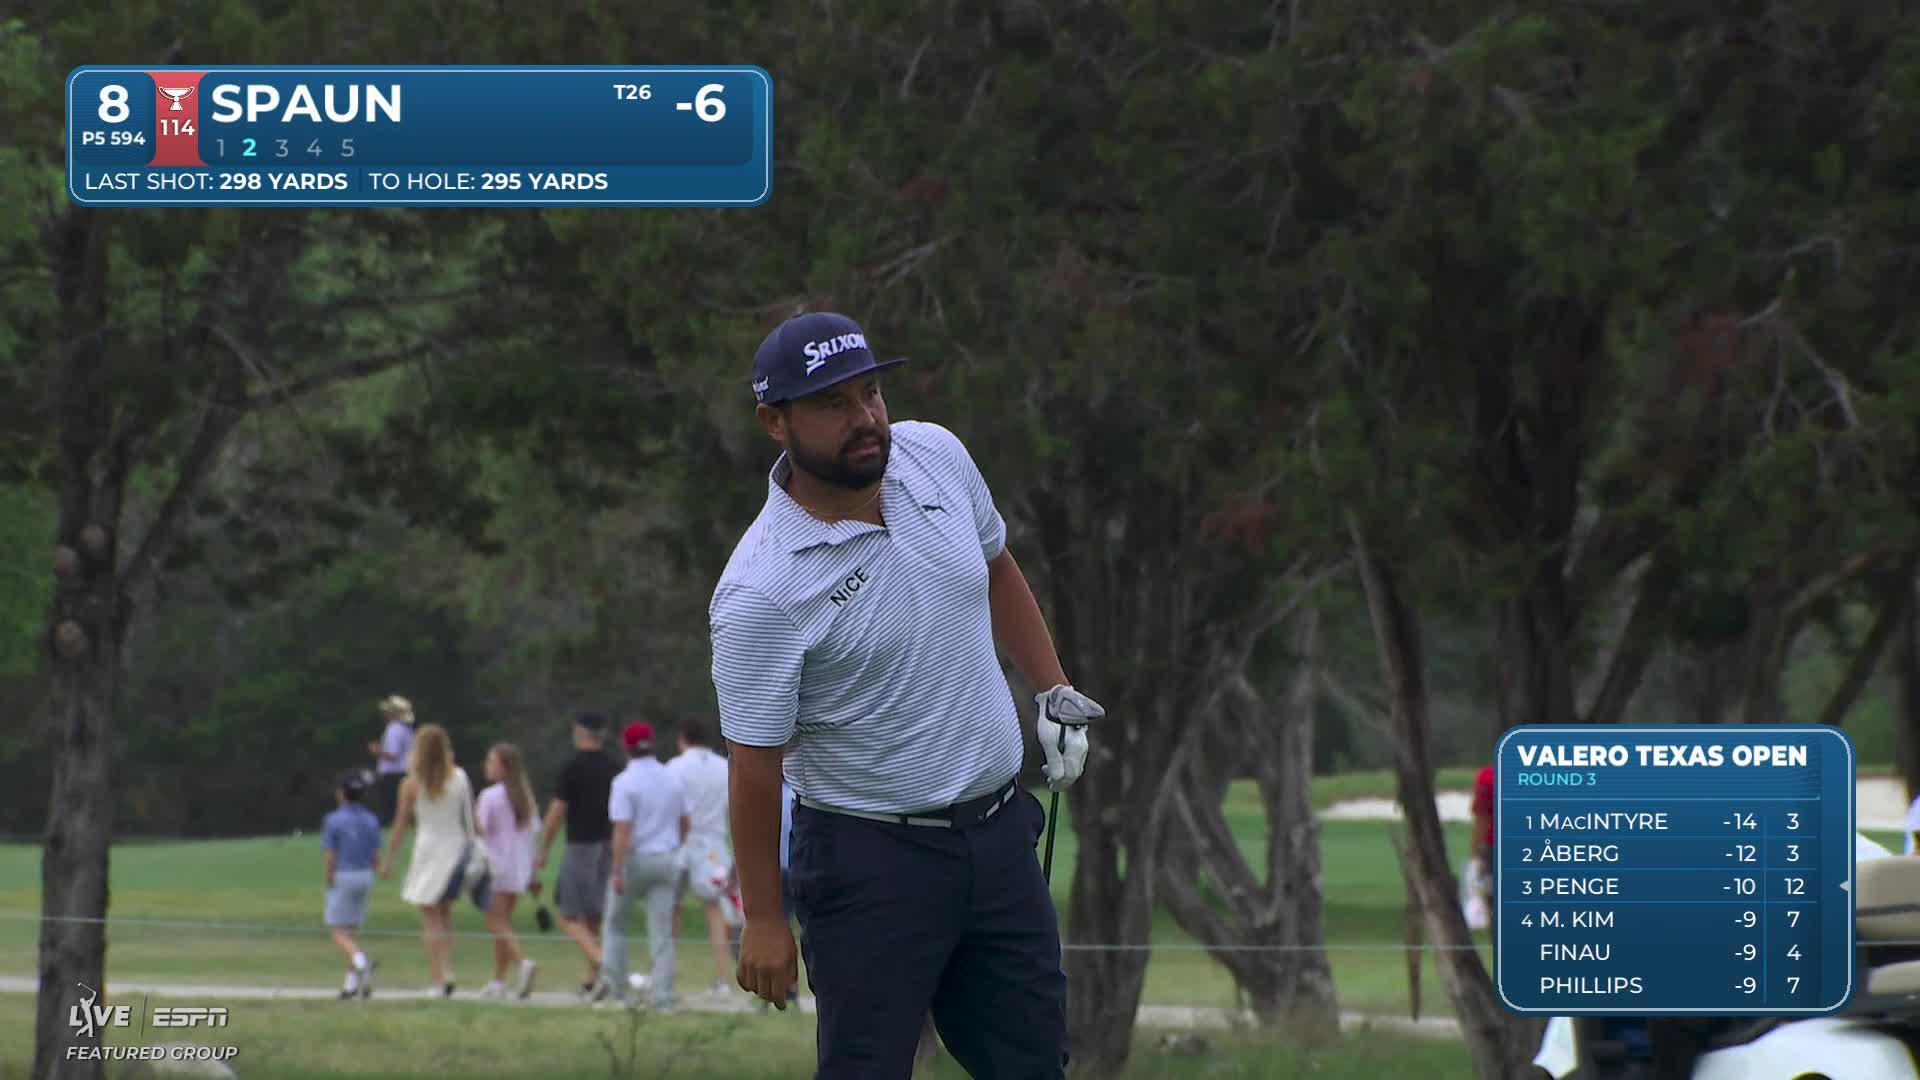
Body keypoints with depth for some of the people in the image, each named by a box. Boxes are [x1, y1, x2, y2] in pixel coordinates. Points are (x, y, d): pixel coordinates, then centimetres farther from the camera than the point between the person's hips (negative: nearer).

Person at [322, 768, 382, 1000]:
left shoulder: (333, 821, -11)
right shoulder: (371, 821, 3)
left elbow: (330, 858, -11)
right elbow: (376, 856, 3)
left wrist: (329, 883, -1)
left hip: (342, 876, -5)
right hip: (365, 876, 5)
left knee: (339, 932, -2)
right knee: (351, 930, 15)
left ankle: (361, 960, -31)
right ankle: (352, 982, 11)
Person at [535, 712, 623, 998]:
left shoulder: (572, 768, -10)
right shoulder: (614, 770, 6)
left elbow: (556, 813, -10)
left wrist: (543, 851, -1)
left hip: (581, 846, -6)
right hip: (609, 847, 6)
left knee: (569, 917, -1)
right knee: (593, 918, 14)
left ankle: (601, 963, -22)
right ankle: (591, 981, 13)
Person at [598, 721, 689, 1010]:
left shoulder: (625, 782, -13)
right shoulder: (673, 780, 5)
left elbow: (623, 831, -19)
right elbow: (684, 823, 13)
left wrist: (617, 871, -19)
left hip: (634, 859, -4)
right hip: (667, 861, 4)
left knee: (615, 923, 13)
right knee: (662, 930, 4)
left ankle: (615, 986, 9)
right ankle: (663, 996, -2)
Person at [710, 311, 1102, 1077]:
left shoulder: (935, 455, -2)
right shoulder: (760, 593, -21)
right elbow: (754, 763, -15)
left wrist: (1054, 692, 13)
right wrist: (763, 919, -11)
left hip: (1001, 837, 6)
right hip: (872, 862, -6)